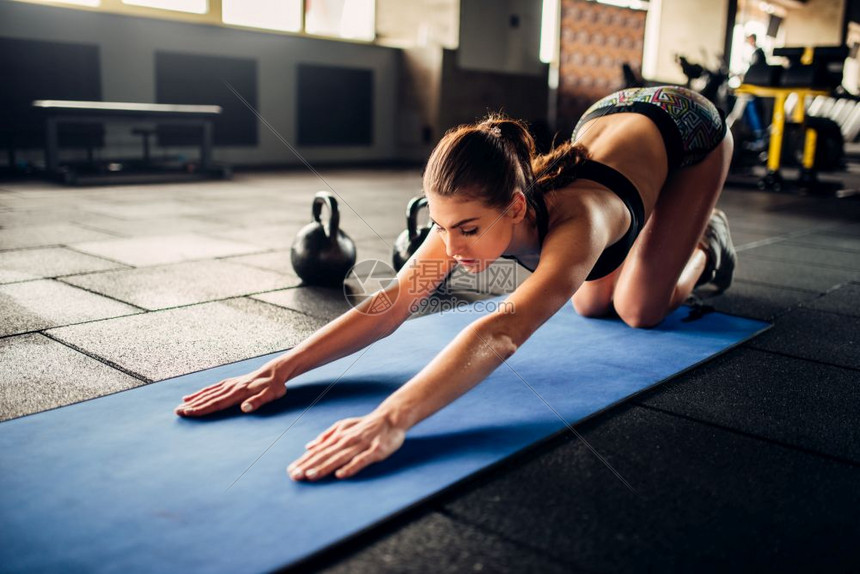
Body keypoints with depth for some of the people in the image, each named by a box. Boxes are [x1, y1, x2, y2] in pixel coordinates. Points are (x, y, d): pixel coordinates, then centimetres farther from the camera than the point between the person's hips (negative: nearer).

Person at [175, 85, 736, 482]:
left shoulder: (576, 221, -51)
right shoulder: (471, 213, -34)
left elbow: (504, 330, -65)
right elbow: (390, 304, -38)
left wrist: (392, 418, -78)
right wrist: (280, 369, -49)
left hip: (690, 133, -4)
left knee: (641, 309, -7)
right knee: (591, 304, 10)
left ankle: (704, 246, 26)